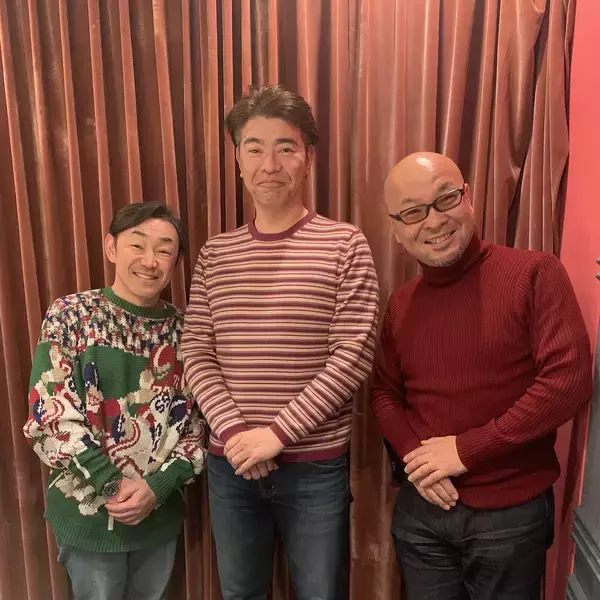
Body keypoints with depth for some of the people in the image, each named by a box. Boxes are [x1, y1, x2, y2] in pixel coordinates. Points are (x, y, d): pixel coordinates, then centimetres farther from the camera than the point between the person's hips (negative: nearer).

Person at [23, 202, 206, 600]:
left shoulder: (181, 329, -2)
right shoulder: (70, 316, -11)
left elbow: (192, 420, -1)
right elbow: (50, 415, -14)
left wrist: (158, 486, -14)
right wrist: (111, 487, -17)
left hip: (161, 511, 3)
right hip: (89, 512, -3)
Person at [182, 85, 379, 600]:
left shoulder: (344, 245, -7)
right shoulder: (215, 254, 3)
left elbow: (353, 357, -13)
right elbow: (196, 354, 1)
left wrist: (277, 433, -16)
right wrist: (234, 432, -12)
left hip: (316, 466, -3)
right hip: (229, 463, 3)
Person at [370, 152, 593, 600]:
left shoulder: (534, 273, -11)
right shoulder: (400, 304, 2)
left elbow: (570, 381, -18)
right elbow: (385, 392, 8)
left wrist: (466, 450, -17)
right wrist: (414, 458, -10)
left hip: (511, 513, -3)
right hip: (420, 509, 4)